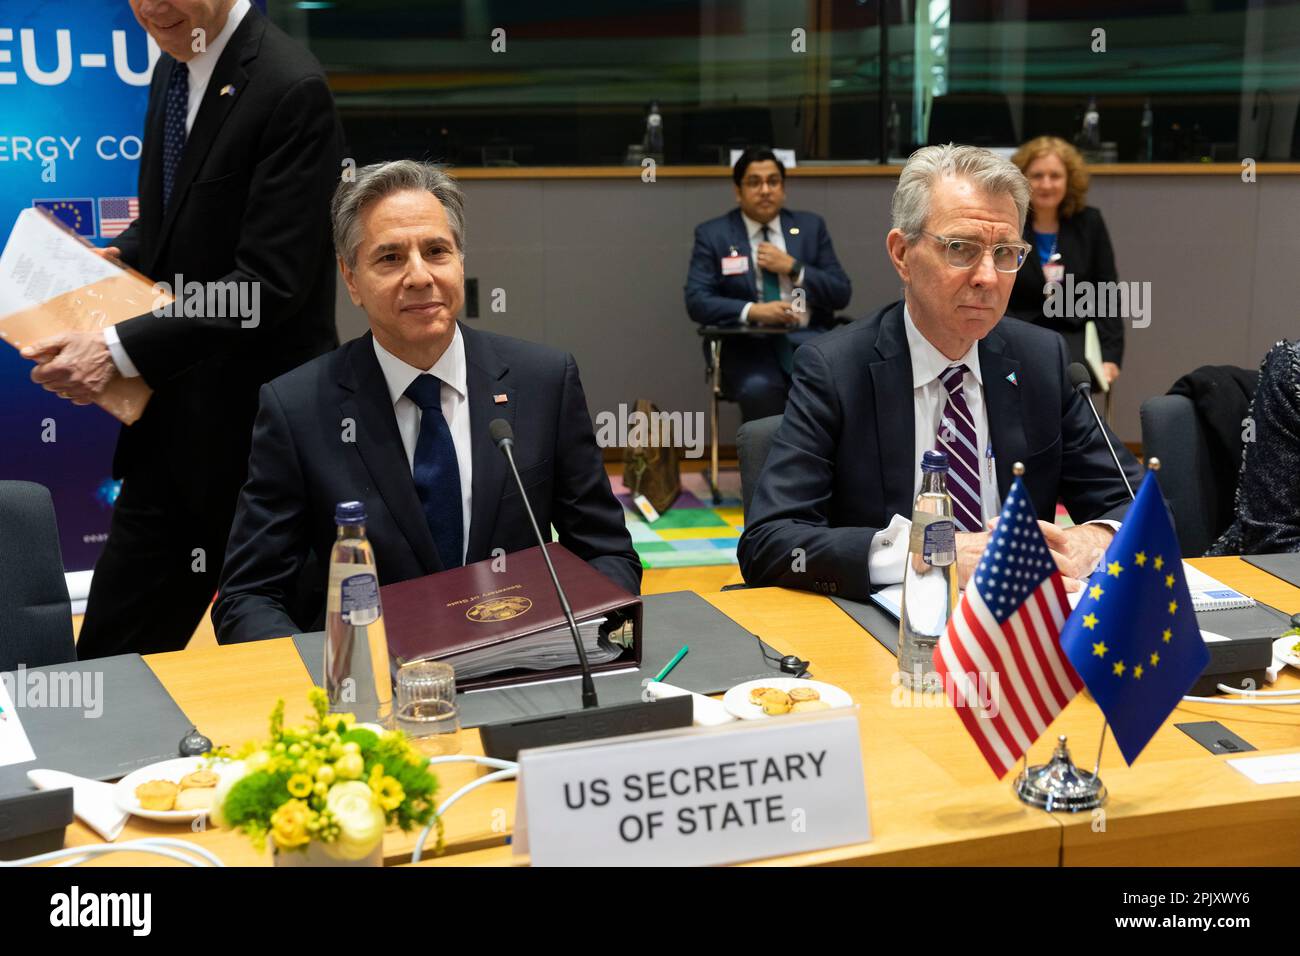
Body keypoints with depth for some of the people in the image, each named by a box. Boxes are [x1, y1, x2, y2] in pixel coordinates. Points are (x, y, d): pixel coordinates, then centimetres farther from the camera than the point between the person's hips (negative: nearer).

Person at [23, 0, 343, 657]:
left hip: (257, 424, -8)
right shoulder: (174, 69, 9)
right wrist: (116, 258, 3)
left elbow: (268, 284, -22)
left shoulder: (290, 89, -17)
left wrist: (120, 351, -24)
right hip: (173, 420, 8)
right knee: (112, 651, 13)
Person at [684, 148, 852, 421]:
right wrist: (752, 311, -18)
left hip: (807, 339, 2)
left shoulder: (811, 226, 13)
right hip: (749, 343, -2)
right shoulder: (713, 234, 7)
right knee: (759, 388, -35)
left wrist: (793, 268, -5)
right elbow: (697, 301, -3)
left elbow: (841, 294, 10)